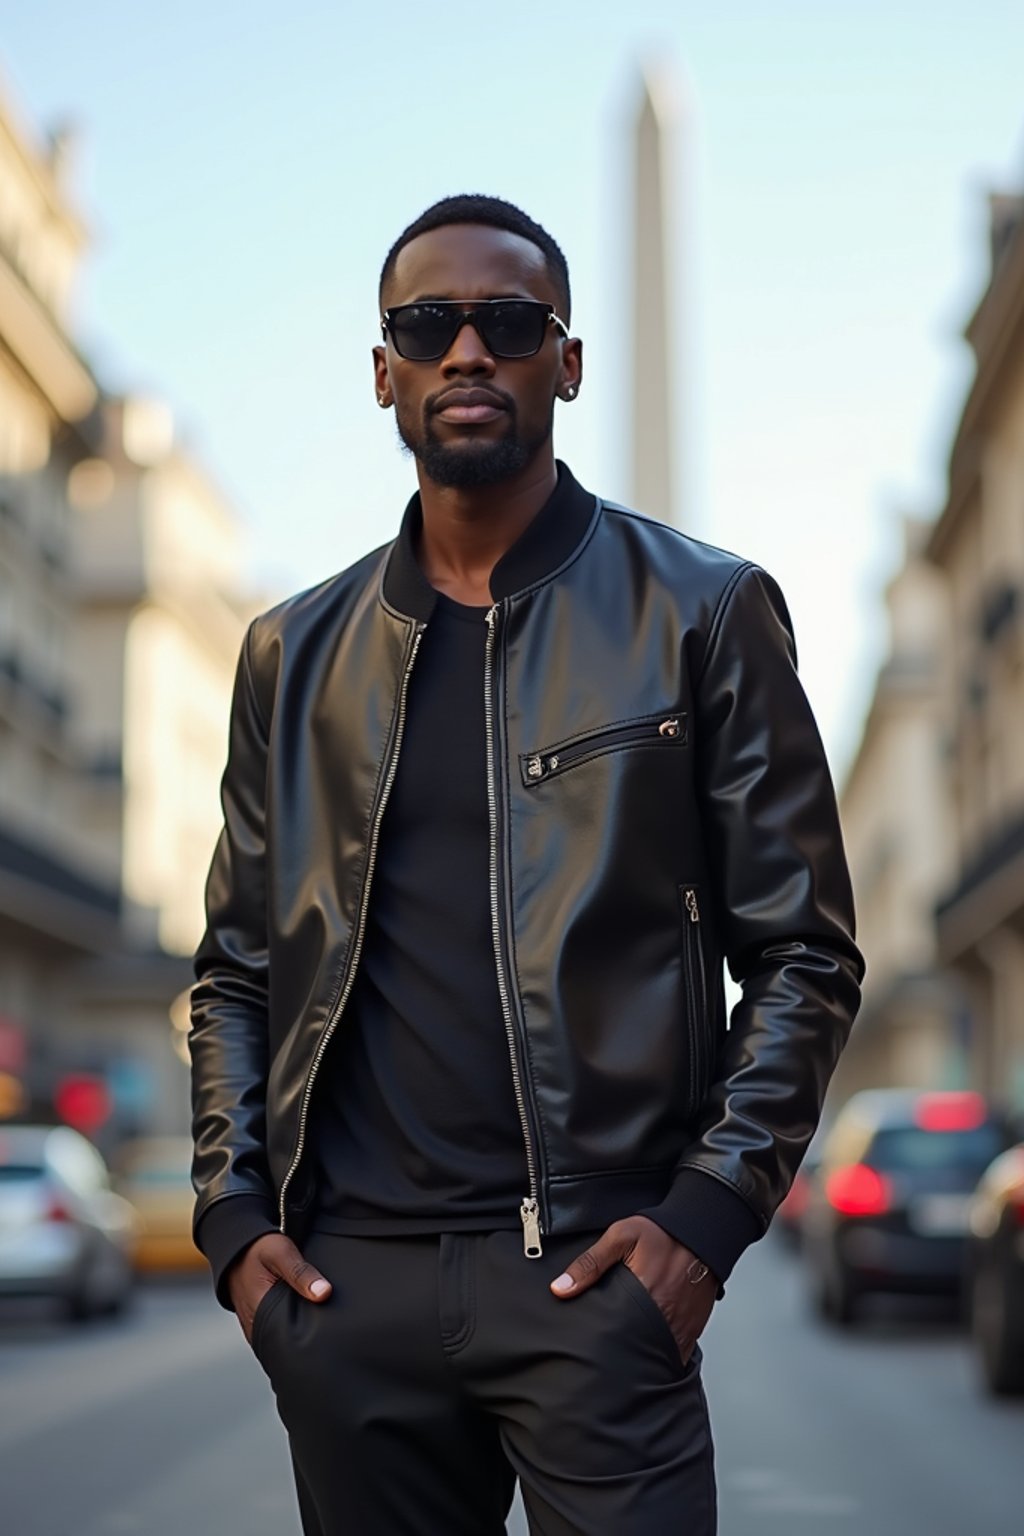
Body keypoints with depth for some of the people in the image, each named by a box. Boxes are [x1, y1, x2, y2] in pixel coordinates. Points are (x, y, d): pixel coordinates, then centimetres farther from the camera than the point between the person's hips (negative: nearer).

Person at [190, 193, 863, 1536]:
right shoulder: (296, 655, 13)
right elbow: (236, 968, 17)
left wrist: (710, 1210, -10)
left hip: (592, 1273, -3)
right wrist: (233, 1214, 4)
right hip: (344, 1277, 3)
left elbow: (803, 952, 1)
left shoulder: (700, 615, 3)